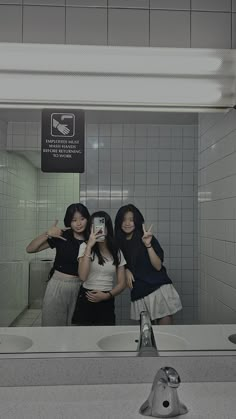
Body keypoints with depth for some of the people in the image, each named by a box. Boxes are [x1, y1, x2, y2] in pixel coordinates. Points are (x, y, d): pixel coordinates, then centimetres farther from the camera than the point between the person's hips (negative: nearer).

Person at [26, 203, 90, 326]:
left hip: (78, 288, 1)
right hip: (58, 286, 0)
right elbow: (29, 249, -4)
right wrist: (47, 234, -18)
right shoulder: (61, 236, -4)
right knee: (52, 324, 9)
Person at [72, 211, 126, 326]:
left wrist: (106, 295, -14)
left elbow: (122, 283, 4)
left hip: (107, 302, 2)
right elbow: (83, 277, -20)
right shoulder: (85, 246, -5)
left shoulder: (117, 252, 3)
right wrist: (89, 246, -22)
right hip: (86, 300, -2)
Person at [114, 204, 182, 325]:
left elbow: (158, 266, -11)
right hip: (139, 294, 4)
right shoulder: (120, 243, 7)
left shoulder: (147, 238, -5)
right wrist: (126, 270, -1)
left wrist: (148, 245, -21)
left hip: (159, 289, -4)